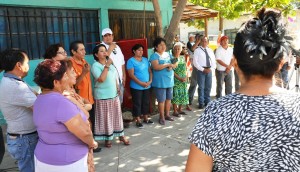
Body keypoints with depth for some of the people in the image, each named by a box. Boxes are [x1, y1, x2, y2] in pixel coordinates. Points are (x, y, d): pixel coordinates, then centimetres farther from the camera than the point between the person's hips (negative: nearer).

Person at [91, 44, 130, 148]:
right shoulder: (95, 66, -12)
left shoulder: (110, 63, 10)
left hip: (114, 95, 7)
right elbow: (101, 79, -25)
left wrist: (117, 88, 12)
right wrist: (107, 66, -23)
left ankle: (121, 135, 25)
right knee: (105, 118, 3)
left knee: (117, 115, 13)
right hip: (103, 96, -6)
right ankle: (107, 138, 17)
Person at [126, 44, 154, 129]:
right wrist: (141, 83, -19)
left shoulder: (145, 60, 10)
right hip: (136, 87, -6)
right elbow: (131, 75, -15)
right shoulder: (131, 61, -8)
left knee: (146, 102, 14)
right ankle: (138, 121, 13)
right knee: (137, 103, 3)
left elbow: (150, 71, 11)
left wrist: (150, 81, -5)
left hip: (147, 86, 6)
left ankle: (146, 118, 28)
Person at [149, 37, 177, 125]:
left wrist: (171, 66, -12)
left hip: (170, 81, 7)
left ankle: (167, 114, 27)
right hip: (160, 82, -6)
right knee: (161, 100, 0)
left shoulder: (168, 54, 12)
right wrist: (167, 64, -17)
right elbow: (156, 67, -23)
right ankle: (162, 117, 13)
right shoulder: (154, 56, -9)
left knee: (168, 99, 13)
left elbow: (175, 63, 11)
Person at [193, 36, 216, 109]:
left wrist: (211, 68, -6)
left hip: (209, 70, 5)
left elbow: (213, 61, 11)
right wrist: (203, 69, -14)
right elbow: (195, 62, -8)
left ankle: (207, 101, 21)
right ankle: (201, 103, 6)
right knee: (201, 87, -2)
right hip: (201, 70, -4)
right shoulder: (197, 50, -1)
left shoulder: (210, 50, 14)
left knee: (208, 87, 10)